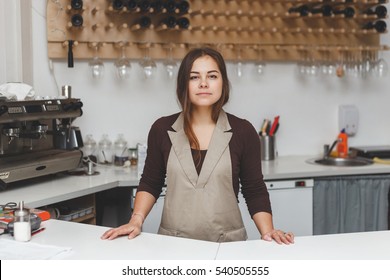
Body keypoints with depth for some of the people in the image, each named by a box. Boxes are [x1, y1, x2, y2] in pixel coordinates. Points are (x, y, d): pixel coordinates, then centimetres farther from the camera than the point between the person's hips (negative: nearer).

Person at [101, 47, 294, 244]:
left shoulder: (243, 131, -2)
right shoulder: (162, 129, 1)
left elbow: (254, 191, 3)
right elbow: (150, 183, 9)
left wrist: (267, 232, -10)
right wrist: (136, 220, -5)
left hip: (227, 243, -1)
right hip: (173, 242, 1)